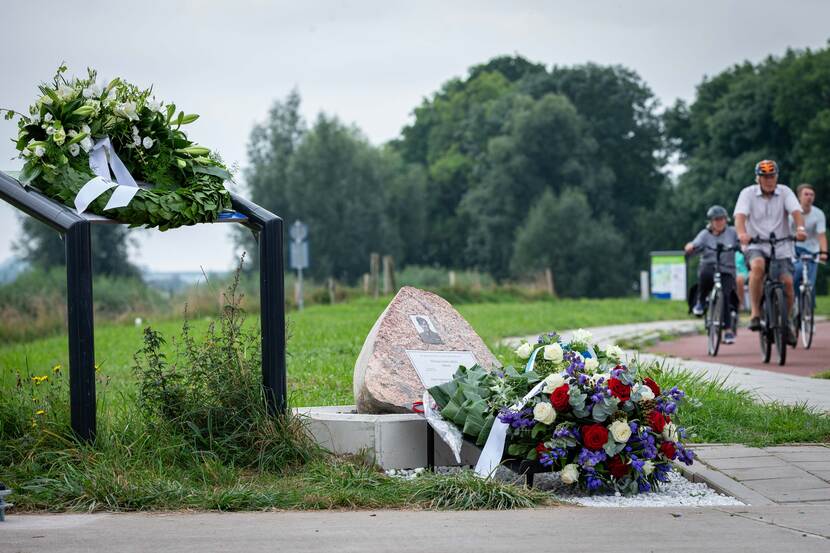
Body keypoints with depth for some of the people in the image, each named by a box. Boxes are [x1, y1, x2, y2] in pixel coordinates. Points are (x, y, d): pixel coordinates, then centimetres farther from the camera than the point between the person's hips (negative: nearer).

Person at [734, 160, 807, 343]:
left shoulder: (785, 192, 0)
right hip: (756, 246, -1)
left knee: (787, 282, -15)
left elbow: (796, 211, -15)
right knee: (758, 266, -34)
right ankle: (755, 313, -25)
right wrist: (742, 233, -39)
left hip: (781, 247, 2)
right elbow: (740, 216, -17)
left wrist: (800, 228, -37)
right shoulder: (748, 193, -2)